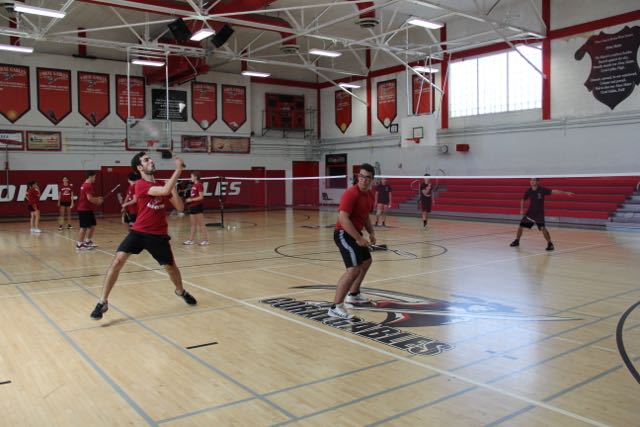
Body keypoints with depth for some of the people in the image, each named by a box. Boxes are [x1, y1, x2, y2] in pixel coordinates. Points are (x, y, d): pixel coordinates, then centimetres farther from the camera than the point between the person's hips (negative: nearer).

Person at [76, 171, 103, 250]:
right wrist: (97, 201, -9)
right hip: (84, 210, -11)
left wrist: (96, 199, 16)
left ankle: (88, 242, 25)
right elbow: (89, 198, -24)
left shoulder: (85, 185, 16)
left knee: (92, 225, 16)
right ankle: (79, 244, -1)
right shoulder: (88, 186, -17)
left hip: (87, 209, 11)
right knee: (84, 227, -6)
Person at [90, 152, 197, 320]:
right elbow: (165, 190, -31)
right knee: (118, 260, -19)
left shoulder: (162, 185, 3)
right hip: (139, 231, -4)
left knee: (171, 267, 14)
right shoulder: (140, 185, -13)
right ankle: (103, 302, -8)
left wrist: (173, 189, -14)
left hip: (159, 235, 4)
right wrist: (178, 169, -27)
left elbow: (180, 207, 2)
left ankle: (181, 291, 45)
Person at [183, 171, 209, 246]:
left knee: (201, 224, -4)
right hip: (192, 206, 9)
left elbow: (201, 197, -18)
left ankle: (205, 240, 2)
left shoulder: (199, 185, -13)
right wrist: (188, 199, 5)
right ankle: (191, 240, 17)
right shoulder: (193, 185, 12)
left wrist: (191, 199, -17)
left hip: (198, 206, -9)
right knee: (193, 224, 12)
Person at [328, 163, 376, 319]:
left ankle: (353, 294, 43)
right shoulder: (351, 193, -21)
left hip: (355, 233, 10)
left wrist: (371, 233, 8)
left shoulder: (369, 195, 7)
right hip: (344, 233, -10)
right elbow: (343, 218, -29)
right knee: (354, 269, -22)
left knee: (366, 261, 26)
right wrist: (359, 238, -29)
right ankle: (335, 307, -20)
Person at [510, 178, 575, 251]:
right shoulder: (528, 191, -3)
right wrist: (522, 209, 4)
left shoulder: (542, 189, -15)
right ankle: (517, 241, 26)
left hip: (539, 213, -4)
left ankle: (550, 243, -10)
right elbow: (523, 200, 13)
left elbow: (554, 191, -22)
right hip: (530, 212, 4)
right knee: (521, 225, 5)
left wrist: (566, 193, -30)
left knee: (542, 227, -22)